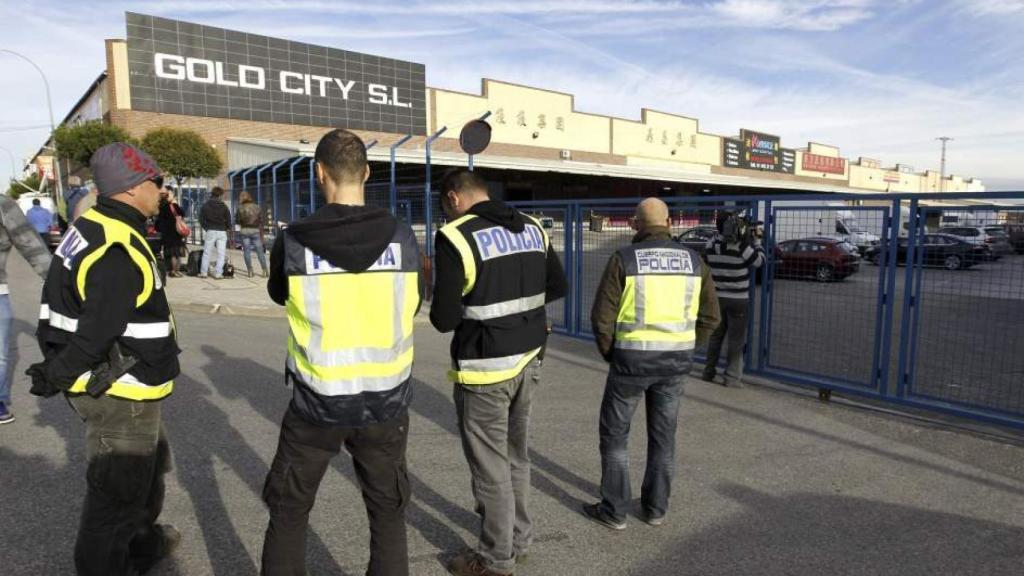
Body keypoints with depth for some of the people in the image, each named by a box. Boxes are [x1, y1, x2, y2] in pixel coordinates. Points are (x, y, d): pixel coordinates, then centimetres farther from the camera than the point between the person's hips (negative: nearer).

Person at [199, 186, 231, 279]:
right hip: (222, 232, -1)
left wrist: (206, 228, 14)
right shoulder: (224, 206, -1)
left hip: (210, 231, 1)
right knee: (220, 254, 2)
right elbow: (228, 220, -1)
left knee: (207, 253, 9)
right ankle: (218, 273, -1)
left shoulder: (205, 205, 2)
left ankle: (203, 272, 11)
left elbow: (201, 219, 1)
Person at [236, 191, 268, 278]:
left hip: (244, 231, -1)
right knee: (260, 251, 5)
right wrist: (262, 234, 10)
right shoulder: (257, 207, 3)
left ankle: (250, 271, 1)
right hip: (255, 231, 1)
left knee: (246, 251, 5)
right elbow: (261, 221, 4)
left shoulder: (241, 208, -2)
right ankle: (265, 270, 3)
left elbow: (238, 221, -1)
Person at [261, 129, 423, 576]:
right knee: (387, 514, 19)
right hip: (386, 402, 1)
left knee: (289, 513, 21)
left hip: (316, 404, 0)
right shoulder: (402, 238, -9)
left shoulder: (293, 242, -11)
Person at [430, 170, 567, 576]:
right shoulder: (532, 228, 5)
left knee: (489, 465, 9)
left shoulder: (456, 237, -16)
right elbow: (558, 286, 15)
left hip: (485, 369, -7)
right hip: (527, 361, 7)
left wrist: (469, 306, 5)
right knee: (515, 455, 22)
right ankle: (518, 538, 38)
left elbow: (444, 319, -16)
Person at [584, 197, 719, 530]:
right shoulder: (692, 260, 2)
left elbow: (602, 315, -12)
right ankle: (655, 507, 27)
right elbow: (709, 316, 5)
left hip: (633, 359, -4)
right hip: (675, 360, 4)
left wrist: (609, 353, 4)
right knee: (663, 435, 16)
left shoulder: (624, 259, -11)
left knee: (614, 432, 11)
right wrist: (681, 350, 13)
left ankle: (614, 510, 17)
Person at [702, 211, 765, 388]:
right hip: (738, 300, -4)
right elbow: (759, 261, -3)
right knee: (736, 341, 4)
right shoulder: (742, 246, -18)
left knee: (715, 336, 17)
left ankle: (708, 373, 25)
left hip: (716, 298, 5)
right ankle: (732, 379, 7)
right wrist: (755, 239, 5)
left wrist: (746, 238, 10)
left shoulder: (711, 244, -5)